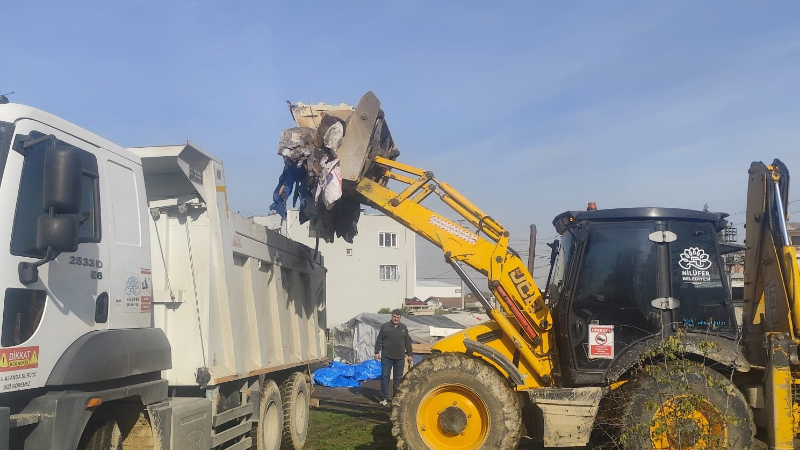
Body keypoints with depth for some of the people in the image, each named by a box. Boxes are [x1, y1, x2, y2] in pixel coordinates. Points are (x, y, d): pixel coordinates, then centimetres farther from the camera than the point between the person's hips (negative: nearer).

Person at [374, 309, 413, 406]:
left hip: (399, 358, 2)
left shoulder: (404, 328, 11)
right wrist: (377, 352, -4)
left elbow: (408, 342, 13)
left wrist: (409, 354, 9)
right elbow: (379, 340, 2)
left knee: (398, 378, 7)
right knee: (385, 376, -2)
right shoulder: (385, 326, 2)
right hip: (386, 357, -2)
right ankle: (384, 398, 4)